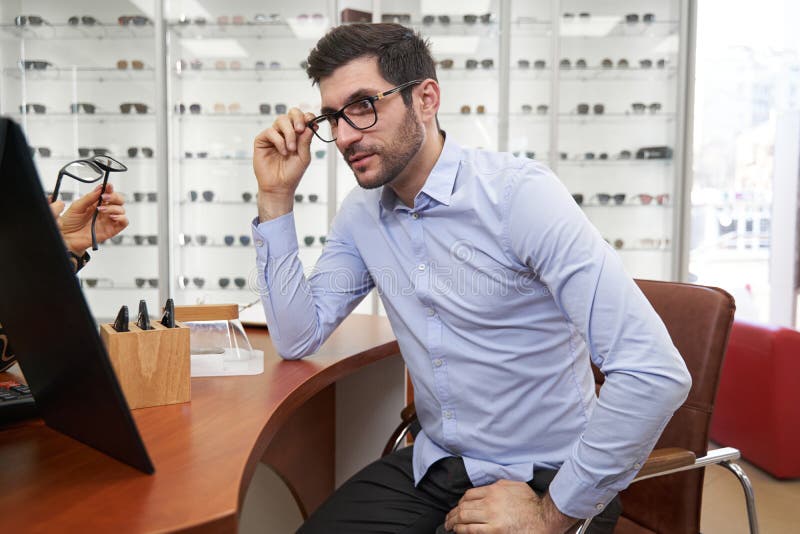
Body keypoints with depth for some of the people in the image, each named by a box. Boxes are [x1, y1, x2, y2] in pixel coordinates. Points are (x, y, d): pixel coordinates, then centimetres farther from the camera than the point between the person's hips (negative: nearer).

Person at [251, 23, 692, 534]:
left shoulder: (518, 192, -20)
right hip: (432, 467, 5)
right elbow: (298, 338, 0)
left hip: (544, 482, -4)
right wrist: (277, 197, -6)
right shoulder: (362, 213, 1)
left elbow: (658, 374, -25)